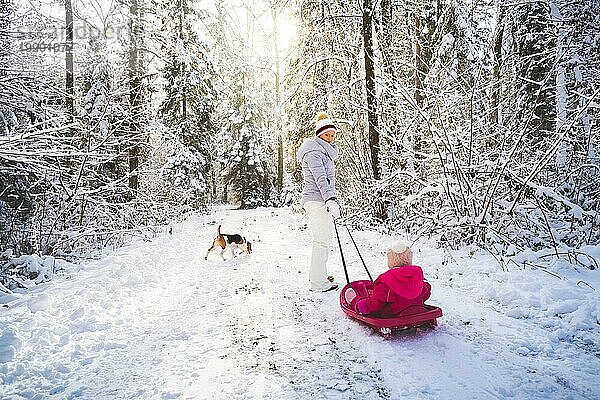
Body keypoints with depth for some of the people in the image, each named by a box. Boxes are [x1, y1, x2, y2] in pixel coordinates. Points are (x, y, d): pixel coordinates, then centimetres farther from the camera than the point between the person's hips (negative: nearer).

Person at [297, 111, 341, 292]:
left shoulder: (324, 151, 22)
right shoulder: (313, 152, -12)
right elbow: (320, 178, -25)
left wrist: (332, 199, 31)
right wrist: (330, 199, -34)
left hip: (322, 201, 11)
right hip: (316, 201, -11)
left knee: (324, 238, 17)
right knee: (322, 240, -9)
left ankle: (317, 275, 30)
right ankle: (318, 283, -4)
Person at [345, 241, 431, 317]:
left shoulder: (385, 281, -30)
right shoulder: (418, 274, -14)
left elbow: (374, 304, -22)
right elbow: (426, 293, 5)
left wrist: (358, 306, -2)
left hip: (390, 316, -5)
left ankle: (354, 301, 47)